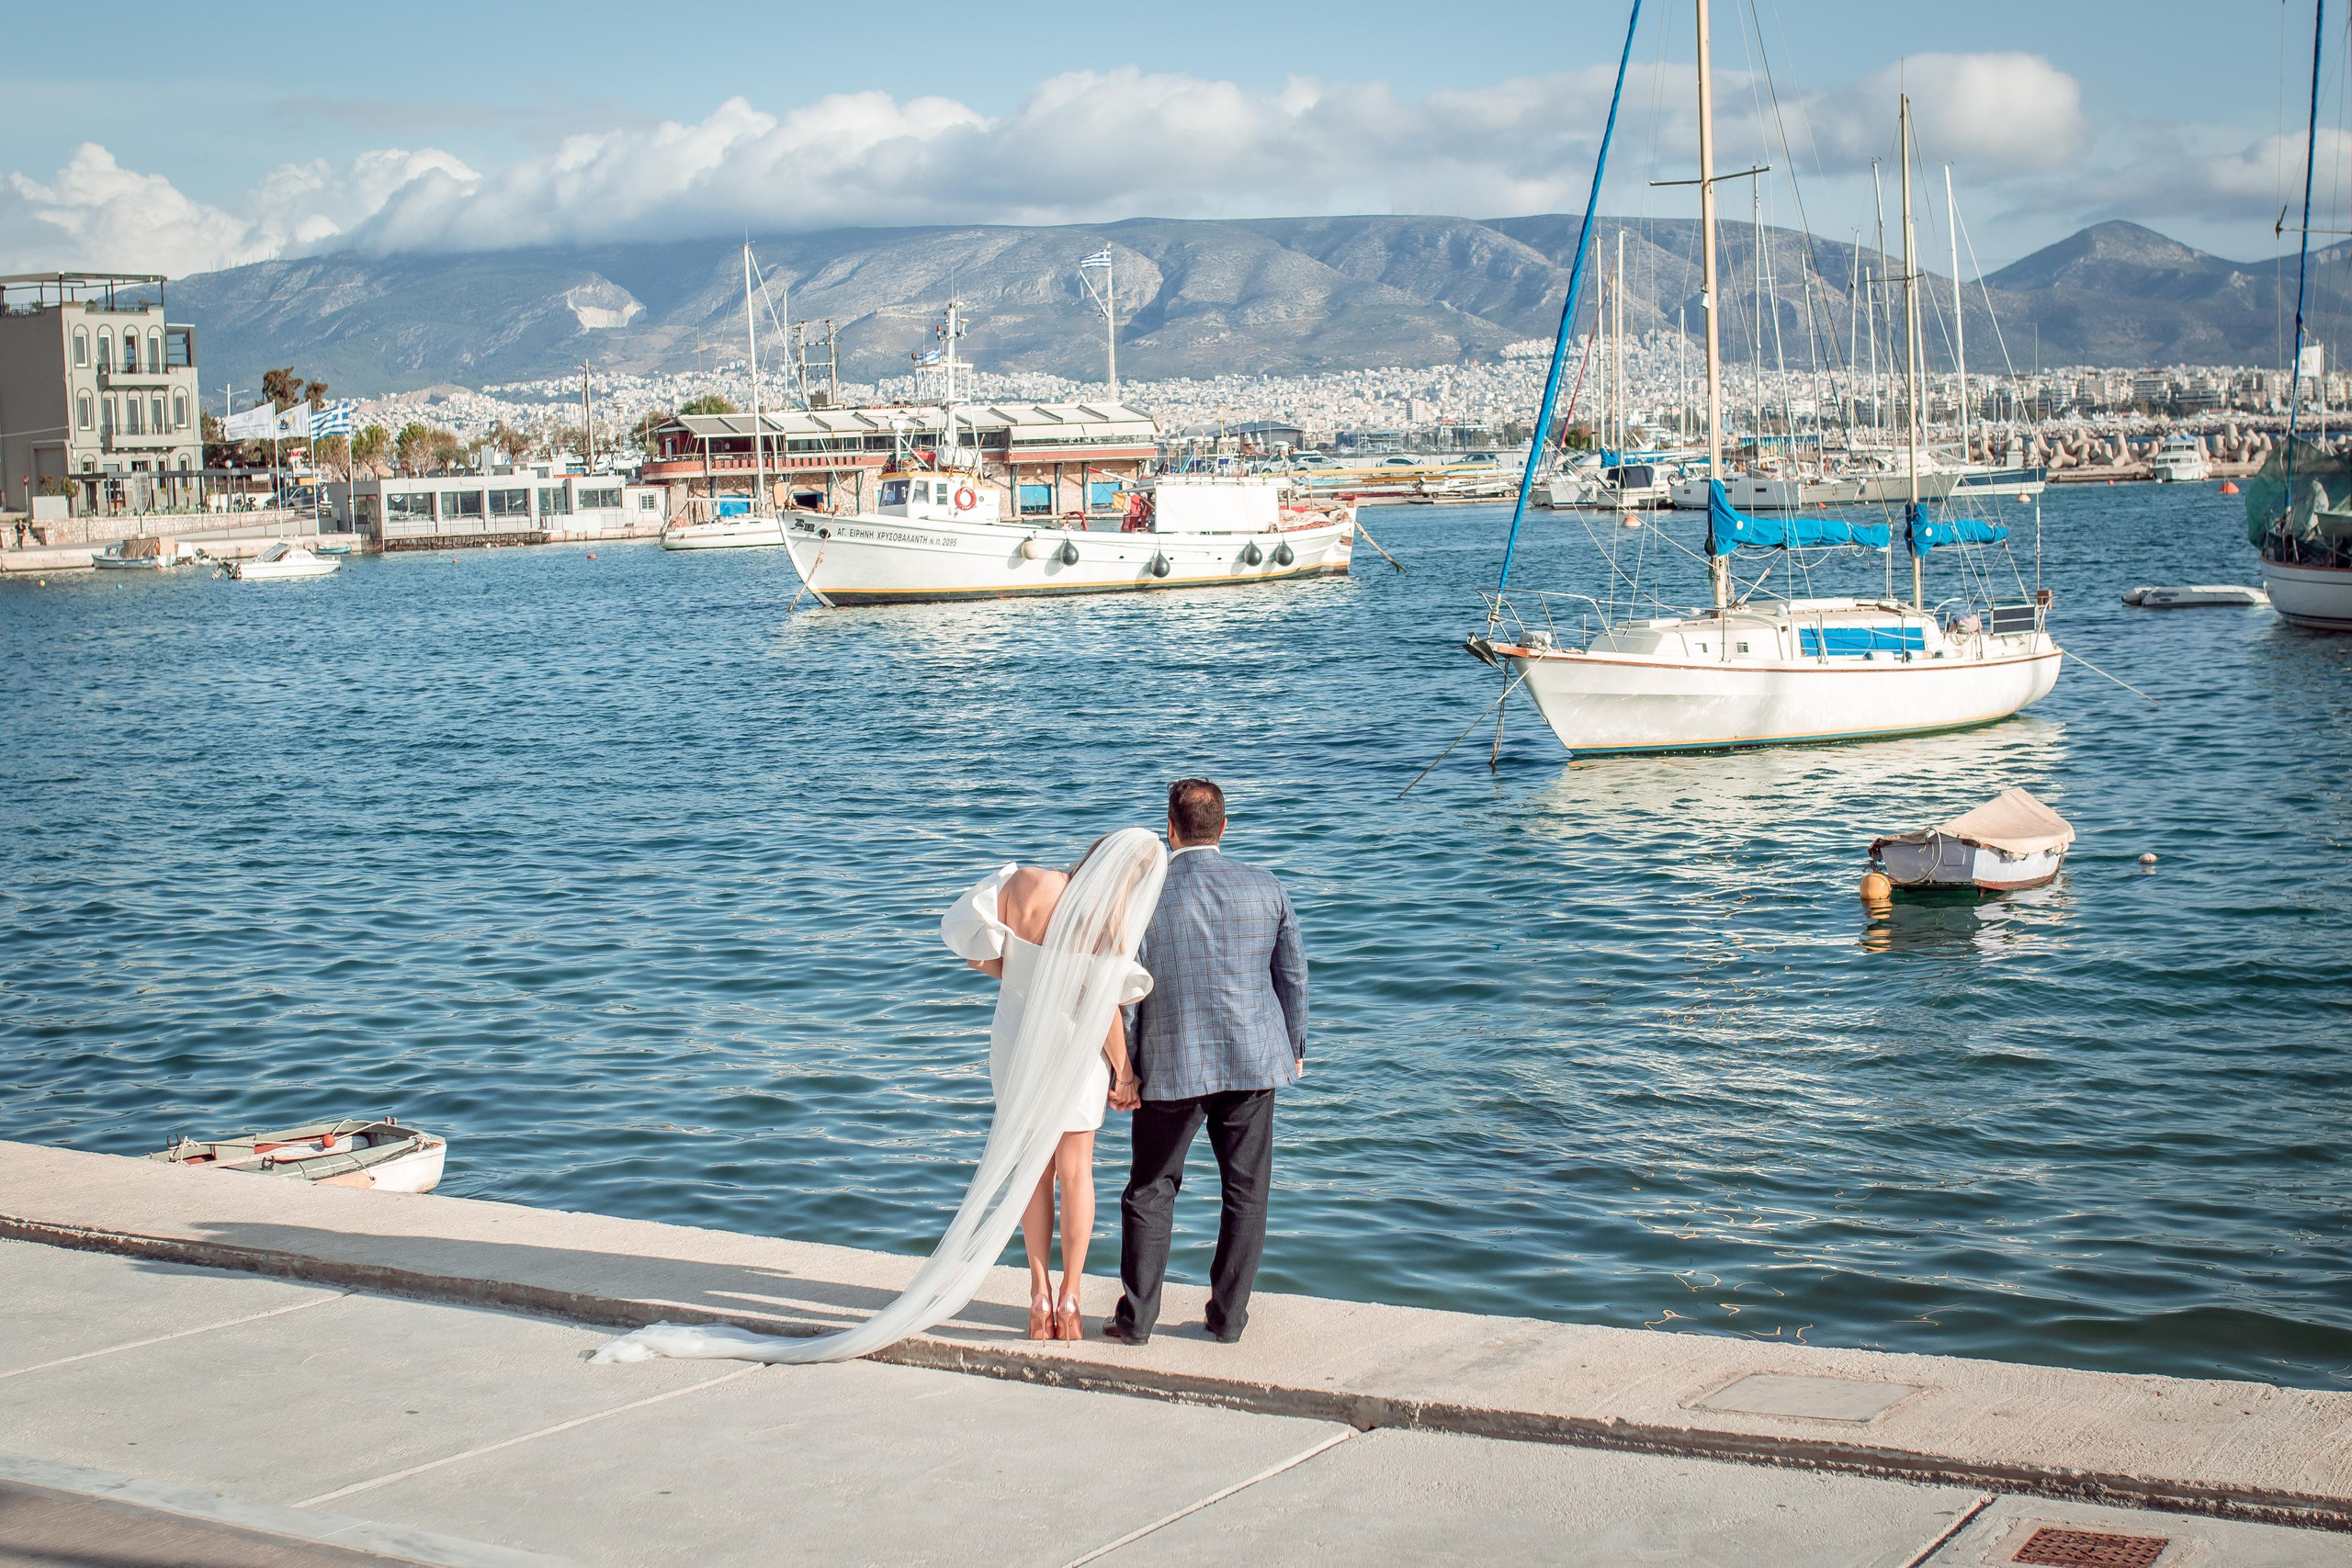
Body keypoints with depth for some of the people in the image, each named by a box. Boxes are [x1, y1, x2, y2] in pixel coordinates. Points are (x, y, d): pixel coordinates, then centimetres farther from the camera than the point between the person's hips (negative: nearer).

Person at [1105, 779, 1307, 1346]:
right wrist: (1294, 1046, 19)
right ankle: (1228, 1314, 14)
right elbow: (1293, 976, 6)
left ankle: (1136, 1317, 12)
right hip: (1253, 1062, 2)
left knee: (1150, 1191, 11)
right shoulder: (1266, 889, -1)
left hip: (1172, 1066, -1)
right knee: (1245, 1191, 11)